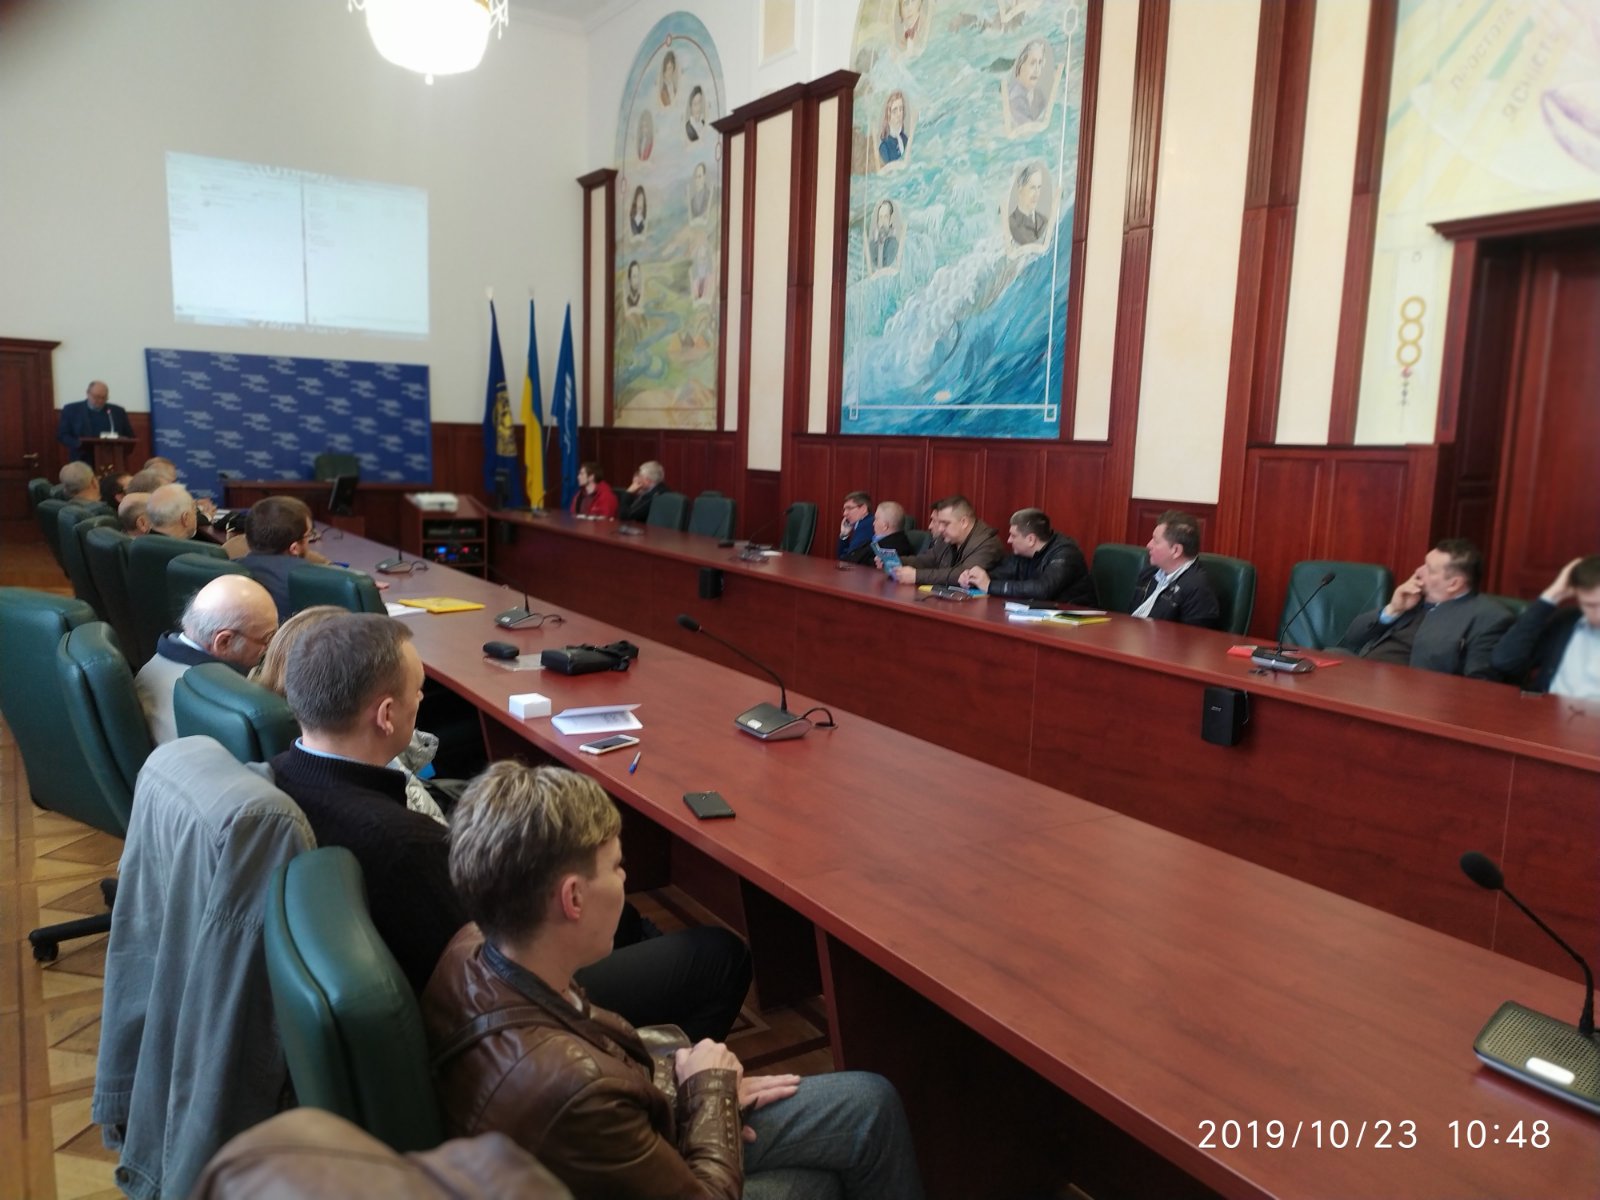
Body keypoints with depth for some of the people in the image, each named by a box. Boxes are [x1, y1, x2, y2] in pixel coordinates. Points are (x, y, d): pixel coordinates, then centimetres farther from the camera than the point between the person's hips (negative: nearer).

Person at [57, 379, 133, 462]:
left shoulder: (118, 411, 13)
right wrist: (80, 444, -14)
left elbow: (129, 436, 14)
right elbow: (62, 435, 5)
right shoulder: (71, 410, 9)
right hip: (82, 462, -1)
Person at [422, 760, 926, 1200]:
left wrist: (684, 1077, -6)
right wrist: (712, 1086, -9)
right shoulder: (572, 1089, -42)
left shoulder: (472, 949, -18)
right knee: (870, 1107, 7)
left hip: (632, 1135, 7)